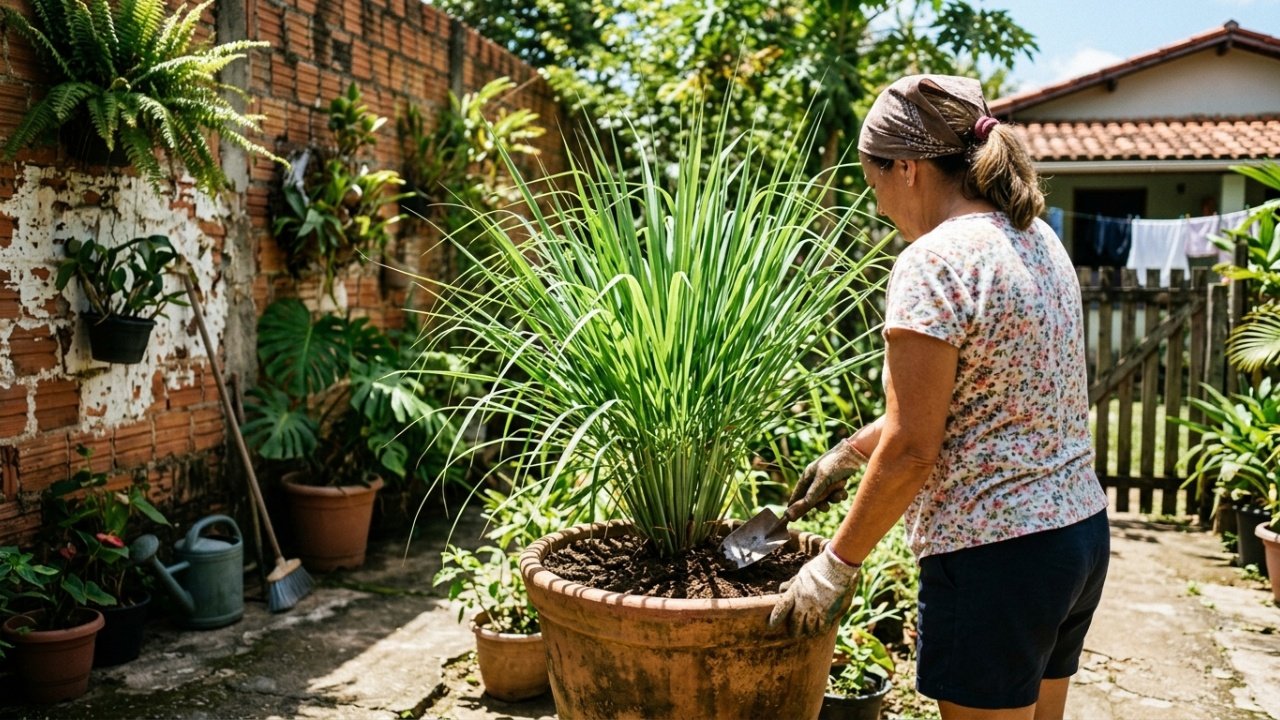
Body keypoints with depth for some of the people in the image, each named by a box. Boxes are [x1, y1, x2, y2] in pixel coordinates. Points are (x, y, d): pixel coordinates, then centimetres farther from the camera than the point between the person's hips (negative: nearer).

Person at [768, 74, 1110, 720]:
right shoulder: (1038, 241, 10)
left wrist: (836, 564, -7)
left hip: (995, 554, -9)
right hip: (1081, 530, 9)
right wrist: (850, 451, 25)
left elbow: (912, 449, -19)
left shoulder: (932, 262, -18)